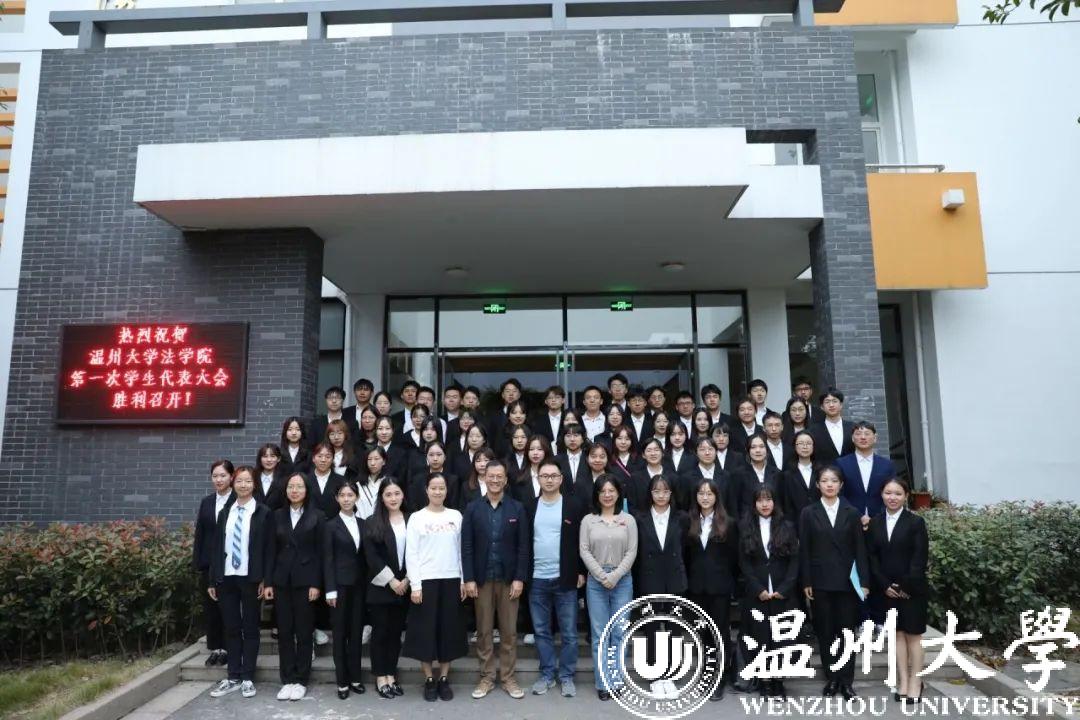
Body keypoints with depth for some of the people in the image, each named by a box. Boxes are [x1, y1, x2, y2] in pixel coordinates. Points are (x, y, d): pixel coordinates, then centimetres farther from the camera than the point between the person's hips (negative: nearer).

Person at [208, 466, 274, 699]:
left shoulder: (263, 513, -3)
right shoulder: (224, 513, 9)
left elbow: (269, 548, -5)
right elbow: (217, 547, 9)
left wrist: (266, 579, -11)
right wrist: (212, 579, 5)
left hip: (250, 578, -4)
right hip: (226, 578, 4)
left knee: (250, 628, 6)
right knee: (231, 628, 10)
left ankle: (248, 678, 15)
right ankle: (233, 677, 20)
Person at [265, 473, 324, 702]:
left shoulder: (317, 516, -2)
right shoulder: (278, 515, 8)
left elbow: (320, 552, -4)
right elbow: (272, 550, 7)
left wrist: (316, 584, -10)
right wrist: (268, 582, 2)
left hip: (305, 580, -3)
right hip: (281, 580, 3)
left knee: (304, 632, 3)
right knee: (284, 631, 6)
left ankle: (301, 680, 13)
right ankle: (287, 680, 16)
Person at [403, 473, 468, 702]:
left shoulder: (456, 516, 6)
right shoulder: (416, 518, -1)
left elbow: (461, 550, 7)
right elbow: (411, 554, -4)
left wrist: (463, 580, 3)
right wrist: (415, 586, -10)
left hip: (451, 580, 2)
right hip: (426, 581, -2)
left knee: (449, 629, 7)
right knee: (426, 630, 3)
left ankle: (444, 679, 19)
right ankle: (429, 680, 16)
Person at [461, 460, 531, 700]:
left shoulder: (517, 508, 1)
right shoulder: (472, 509, 2)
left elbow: (523, 546, -1)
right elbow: (466, 546, -1)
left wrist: (519, 578, -7)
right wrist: (468, 579, -7)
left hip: (508, 578, 0)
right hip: (482, 578, 0)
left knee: (509, 631, 7)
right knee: (483, 631, 8)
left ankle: (508, 677, 19)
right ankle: (486, 678, 20)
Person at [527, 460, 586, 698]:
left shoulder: (574, 505, -3)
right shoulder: (529, 507, 3)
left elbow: (583, 541, -1)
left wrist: (581, 571, -5)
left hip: (566, 579, -2)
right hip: (537, 579, 2)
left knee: (569, 632, 6)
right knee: (542, 631, 11)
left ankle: (566, 677, 19)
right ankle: (546, 675, 24)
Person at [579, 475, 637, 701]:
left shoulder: (628, 520, 3)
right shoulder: (588, 520, 3)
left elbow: (632, 552, -2)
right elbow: (584, 551, -2)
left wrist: (615, 576, -11)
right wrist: (602, 576, -10)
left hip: (622, 580, 0)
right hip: (595, 581, 0)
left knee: (619, 632, 4)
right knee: (599, 633, 3)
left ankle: (617, 681, 14)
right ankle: (603, 683, 10)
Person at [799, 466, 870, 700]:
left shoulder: (851, 513, 6)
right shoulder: (808, 513, 3)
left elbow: (860, 549, 4)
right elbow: (804, 550, 1)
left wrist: (864, 581, -4)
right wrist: (806, 582, -5)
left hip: (847, 581, 0)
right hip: (820, 581, 0)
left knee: (847, 631, 3)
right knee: (825, 632, 6)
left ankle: (846, 681, 12)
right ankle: (832, 678, 17)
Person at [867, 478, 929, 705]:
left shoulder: (916, 522, -6)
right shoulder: (874, 523, 4)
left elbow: (920, 559, -10)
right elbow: (872, 557, 3)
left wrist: (906, 587, -15)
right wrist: (885, 585, -8)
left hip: (912, 589, -3)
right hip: (888, 589, 3)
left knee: (913, 635, 4)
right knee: (897, 633, 8)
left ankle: (915, 683, 12)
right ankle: (903, 682, 14)